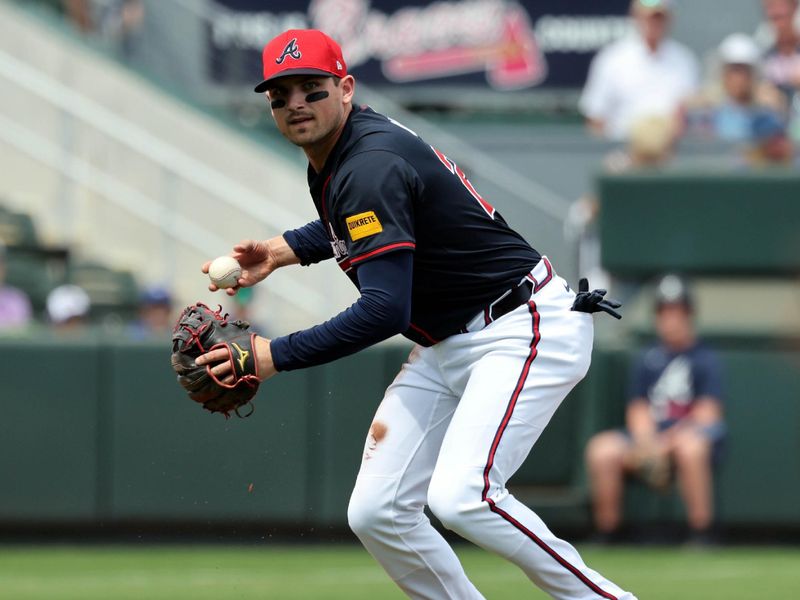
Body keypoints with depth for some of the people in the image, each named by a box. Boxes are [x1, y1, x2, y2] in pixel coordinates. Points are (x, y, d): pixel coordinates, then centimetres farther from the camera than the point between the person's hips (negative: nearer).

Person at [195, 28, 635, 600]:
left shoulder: (370, 165, -24)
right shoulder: (329, 158, 7)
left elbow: (385, 310, -31)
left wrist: (273, 356, -27)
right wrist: (282, 251, 14)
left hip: (526, 327, -10)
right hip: (446, 347, 10)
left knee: (461, 497, -28)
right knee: (376, 513, 1)